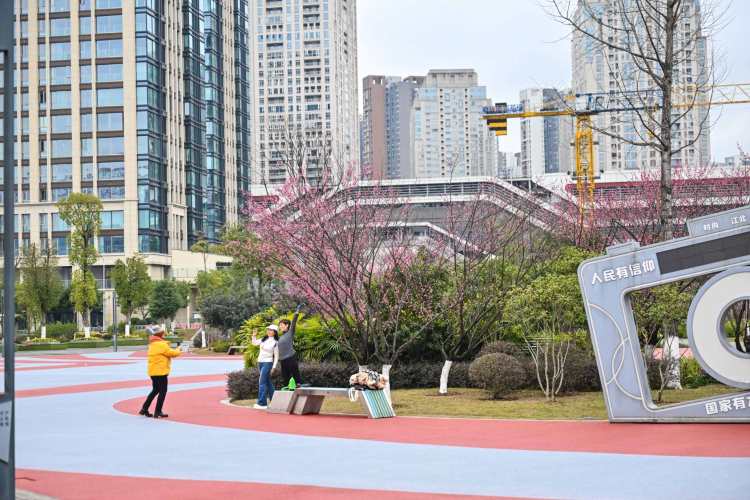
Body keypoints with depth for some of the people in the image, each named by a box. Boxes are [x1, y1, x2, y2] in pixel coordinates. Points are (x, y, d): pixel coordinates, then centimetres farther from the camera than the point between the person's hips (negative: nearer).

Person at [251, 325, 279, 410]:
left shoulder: (275, 343, -7)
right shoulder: (264, 339, 8)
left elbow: (276, 356, -5)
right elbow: (254, 343, 19)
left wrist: (274, 367, -8)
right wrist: (254, 336, 1)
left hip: (267, 363, -7)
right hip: (260, 362, 7)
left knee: (262, 382, -12)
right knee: (268, 382, 14)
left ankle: (262, 403, -12)